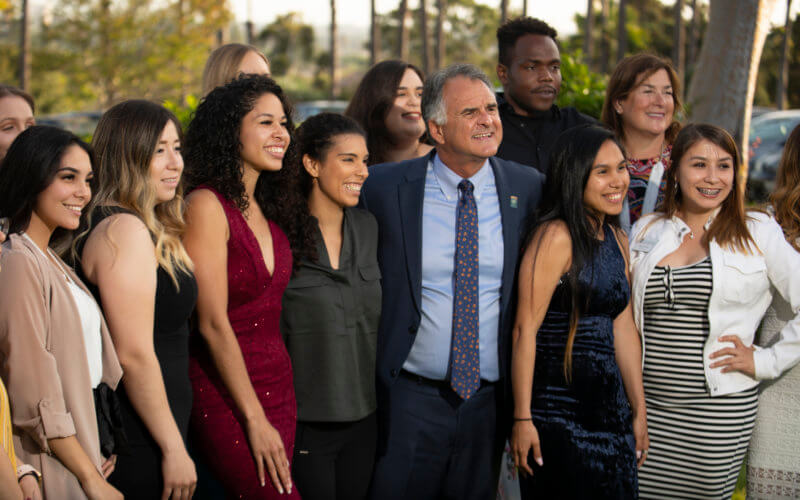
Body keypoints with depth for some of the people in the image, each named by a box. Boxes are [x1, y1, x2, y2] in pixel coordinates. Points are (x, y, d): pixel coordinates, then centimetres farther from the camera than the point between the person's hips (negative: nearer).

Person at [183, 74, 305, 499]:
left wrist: (273, 412, 8)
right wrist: (254, 419, -14)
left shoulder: (269, 209, 12)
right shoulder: (206, 205, -11)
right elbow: (213, 324, -14)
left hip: (278, 384, 7)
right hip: (224, 395, -7)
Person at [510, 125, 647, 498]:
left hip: (608, 408, 8)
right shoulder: (556, 236, -12)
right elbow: (525, 329, -16)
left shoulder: (618, 240, 12)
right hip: (559, 409, -7)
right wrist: (522, 419, -19)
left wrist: (639, 411, 17)